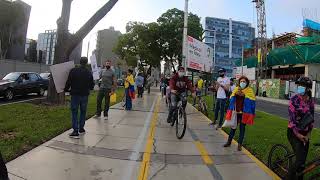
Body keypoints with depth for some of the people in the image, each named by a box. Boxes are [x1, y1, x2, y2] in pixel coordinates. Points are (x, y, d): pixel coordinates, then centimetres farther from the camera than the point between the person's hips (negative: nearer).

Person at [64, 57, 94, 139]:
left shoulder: (73, 71, -8)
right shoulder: (89, 73, 0)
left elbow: (69, 82, -8)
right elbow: (92, 85, 6)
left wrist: (66, 89, 9)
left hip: (75, 94, -2)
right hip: (85, 95, 3)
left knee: (74, 112, 2)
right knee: (83, 112, 16)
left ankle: (75, 131, -2)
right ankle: (81, 128, 24)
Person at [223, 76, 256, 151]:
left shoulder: (250, 91, -3)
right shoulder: (236, 89, 4)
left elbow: (252, 102, -8)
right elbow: (231, 99, 7)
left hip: (244, 113, -2)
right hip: (235, 112, 2)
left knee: (242, 128, 8)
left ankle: (240, 144, 19)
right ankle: (229, 141, 25)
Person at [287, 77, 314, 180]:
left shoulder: (311, 101, 3)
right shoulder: (294, 100, -13)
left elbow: (311, 119, 7)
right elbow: (291, 118, -15)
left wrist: (308, 134, -2)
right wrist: (298, 134, -16)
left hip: (305, 133, 5)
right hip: (294, 132, -5)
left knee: (303, 160, 9)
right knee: (300, 159, -11)